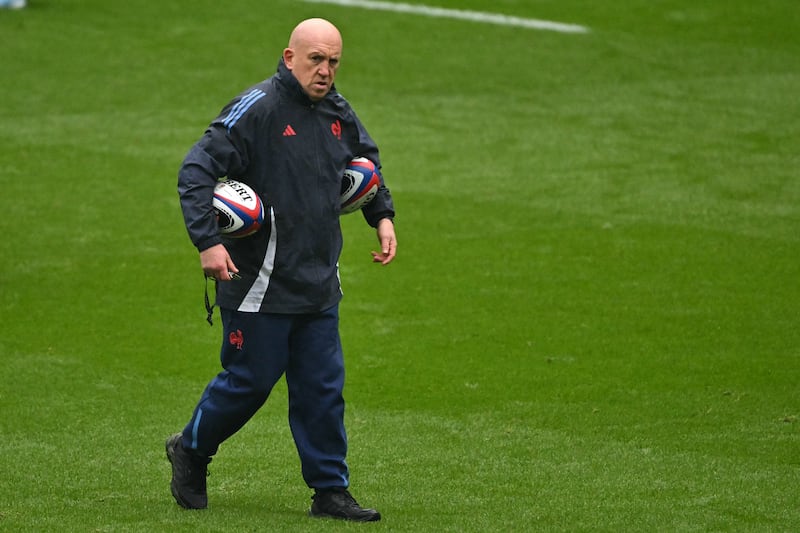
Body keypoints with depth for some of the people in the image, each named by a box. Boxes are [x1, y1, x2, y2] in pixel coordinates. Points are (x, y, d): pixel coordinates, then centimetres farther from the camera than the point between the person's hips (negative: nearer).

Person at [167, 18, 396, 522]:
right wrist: (208, 242, -25)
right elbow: (196, 171, -18)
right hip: (259, 282, -6)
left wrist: (383, 216, 18)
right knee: (250, 381, 2)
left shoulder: (338, 112, 8)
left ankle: (331, 490, 12)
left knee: (324, 388, 5)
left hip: (320, 283, 6)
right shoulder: (257, 108, -14)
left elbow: (367, 161, 30)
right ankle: (191, 451, 27)